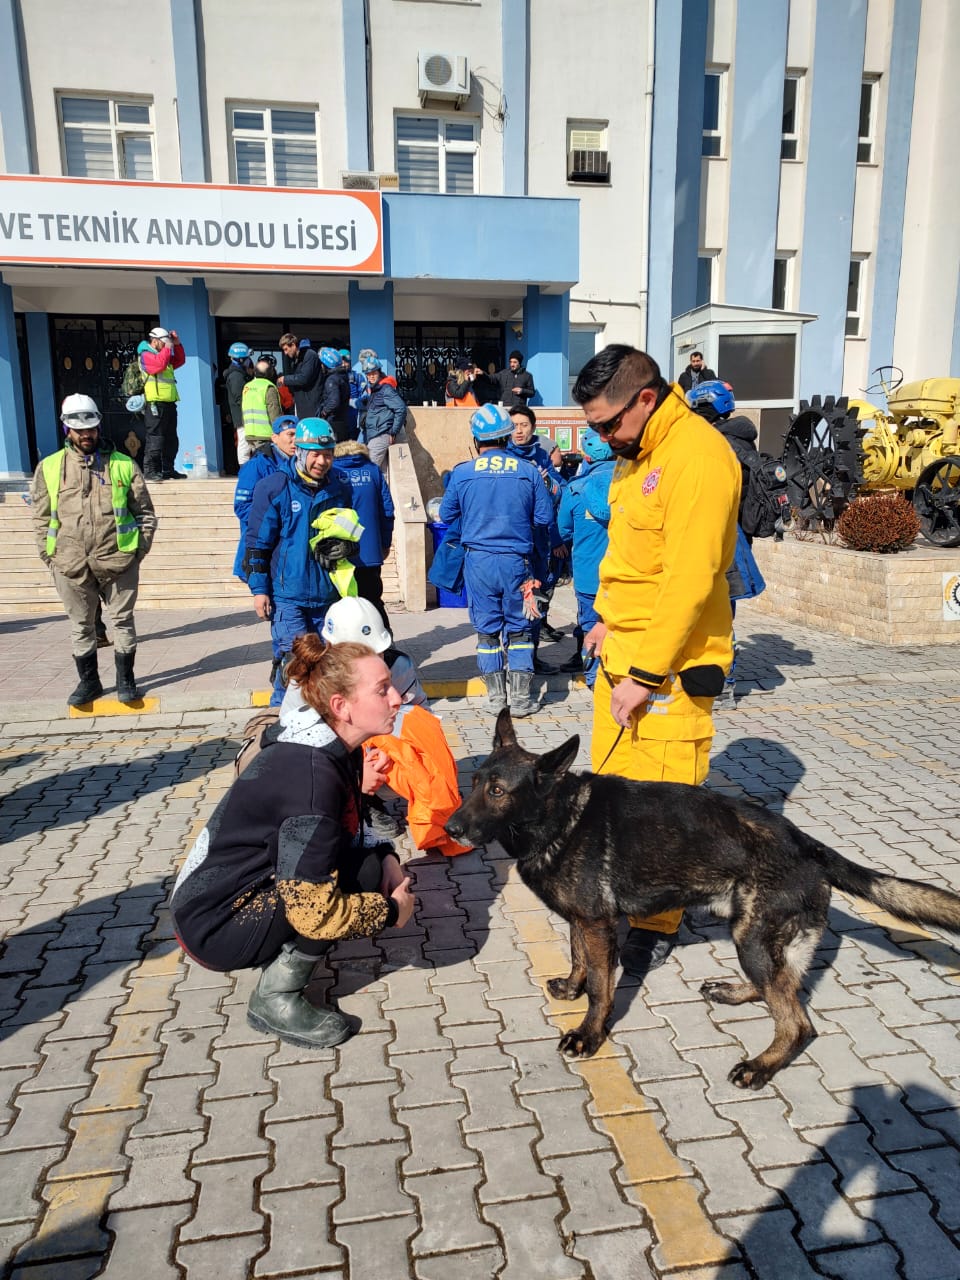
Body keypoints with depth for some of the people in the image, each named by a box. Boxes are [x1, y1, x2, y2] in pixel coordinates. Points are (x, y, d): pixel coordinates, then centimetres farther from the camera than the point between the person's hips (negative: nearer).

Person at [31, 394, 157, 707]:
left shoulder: (123, 465, 2)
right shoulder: (49, 467, 6)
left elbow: (145, 512, 6)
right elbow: (41, 517, 9)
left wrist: (139, 548, -1)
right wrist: (49, 555, 2)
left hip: (118, 561, -1)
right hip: (70, 565, 2)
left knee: (122, 620, 8)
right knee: (81, 626, 12)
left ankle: (125, 680, 21)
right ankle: (88, 681, 26)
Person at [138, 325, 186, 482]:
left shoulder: (164, 355, 23)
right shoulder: (146, 355, -3)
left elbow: (180, 361, 27)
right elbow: (158, 365, -20)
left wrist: (177, 344, 15)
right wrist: (167, 348, -12)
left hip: (169, 403, 9)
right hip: (155, 403, -9)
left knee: (171, 439, 11)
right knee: (154, 437, -12)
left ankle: (168, 470, 18)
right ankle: (149, 471, -12)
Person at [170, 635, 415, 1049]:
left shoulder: (333, 747, -2)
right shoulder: (311, 774, -29)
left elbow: (349, 829, 15)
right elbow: (314, 911, -30)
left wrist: (384, 855, -5)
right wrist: (391, 911, -13)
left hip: (247, 890, 9)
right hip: (214, 926, -9)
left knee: (376, 863, 0)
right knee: (368, 874, -20)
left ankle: (282, 966, 8)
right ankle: (275, 1000, -5)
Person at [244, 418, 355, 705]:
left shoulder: (339, 486, 6)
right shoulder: (273, 487, -8)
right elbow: (257, 541, -5)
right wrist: (259, 589, -7)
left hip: (327, 594, 5)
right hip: (287, 595, -5)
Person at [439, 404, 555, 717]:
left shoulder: (462, 473, -3)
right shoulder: (529, 471, -4)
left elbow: (447, 515, 8)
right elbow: (545, 519, 0)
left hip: (478, 560, 0)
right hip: (517, 561, 0)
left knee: (486, 629, 11)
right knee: (519, 629, 10)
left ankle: (495, 697, 16)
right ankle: (521, 697, 12)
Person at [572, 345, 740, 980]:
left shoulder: (697, 455, -18)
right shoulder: (638, 453, 12)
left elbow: (690, 580, -23)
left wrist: (645, 675, -20)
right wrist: (609, 618, 11)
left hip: (669, 667, -9)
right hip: (622, 654, 9)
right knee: (611, 786, 16)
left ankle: (658, 926, 19)